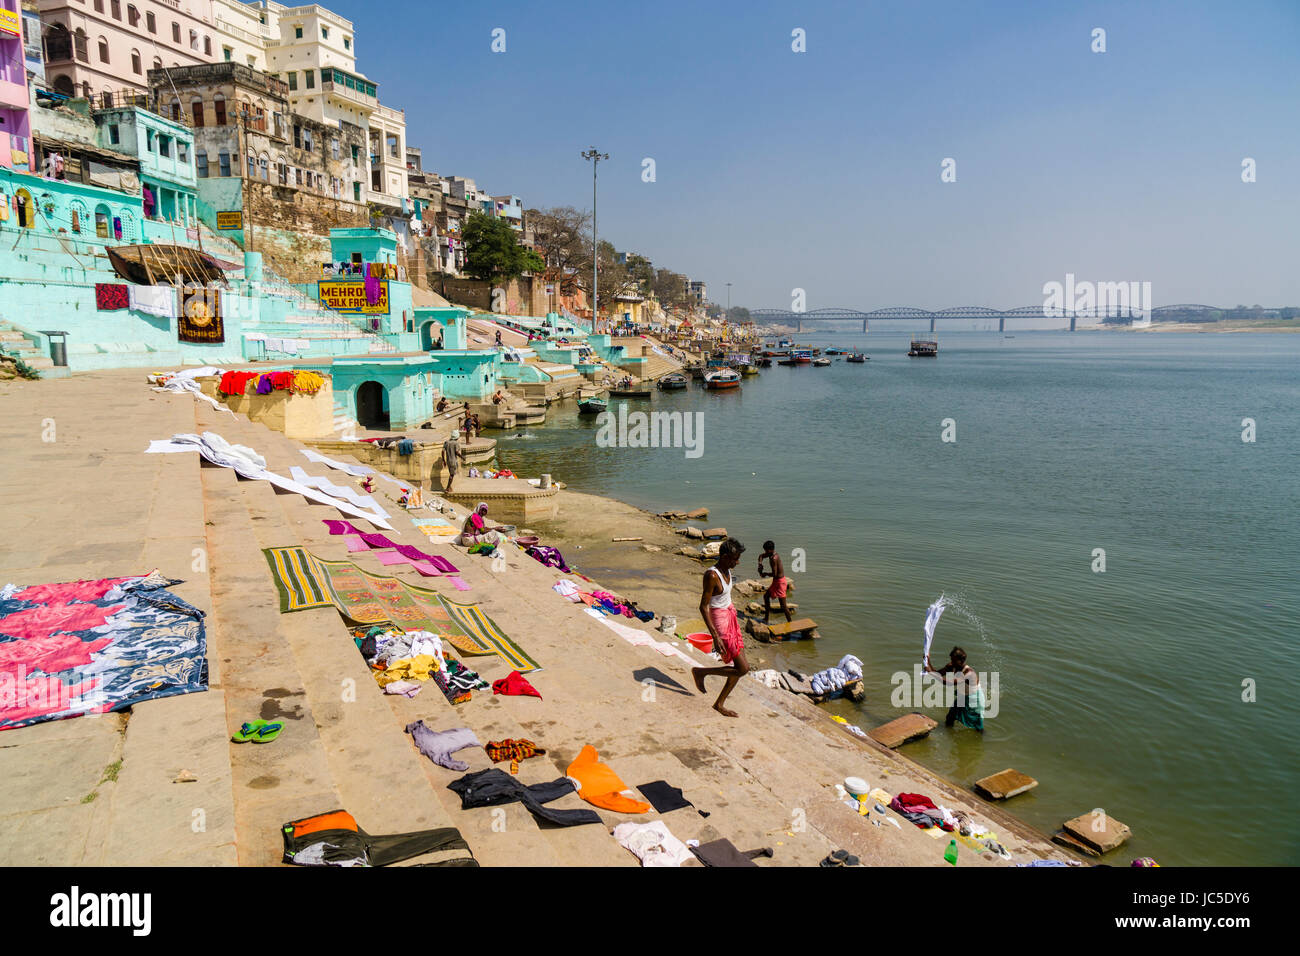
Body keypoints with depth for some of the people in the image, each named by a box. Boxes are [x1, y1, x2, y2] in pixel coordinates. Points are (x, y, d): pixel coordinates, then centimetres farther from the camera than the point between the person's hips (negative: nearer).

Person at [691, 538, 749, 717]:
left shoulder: (727, 570, 4)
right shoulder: (711, 576, -22)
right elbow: (703, 607, -22)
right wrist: (715, 637, -25)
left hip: (731, 617, 9)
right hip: (720, 623, -9)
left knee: (740, 667, 11)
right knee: (743, 668, -7)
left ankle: (719, 704, 23)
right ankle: (700, 672, 8)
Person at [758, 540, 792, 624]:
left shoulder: (774, 558, -24)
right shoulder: (772, 554, 3)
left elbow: (774, 574, -27)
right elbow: (761, 556, 21)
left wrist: (766, 574, -8)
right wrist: (760, 564, 2)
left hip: (779, 582, -11)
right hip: (776, 581, 11)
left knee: (783, 605, -7)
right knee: (766, 596, 22)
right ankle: (766, 619, 32)